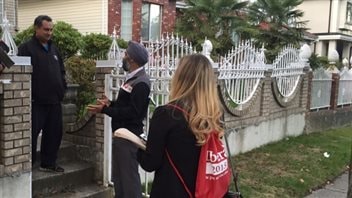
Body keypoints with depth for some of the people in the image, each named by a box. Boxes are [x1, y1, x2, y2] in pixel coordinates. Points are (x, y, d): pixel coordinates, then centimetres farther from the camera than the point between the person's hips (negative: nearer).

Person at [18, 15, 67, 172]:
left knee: (54, 133, 11)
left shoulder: (53, 48, 16)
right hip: (36, 101, -7)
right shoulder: (26, 48, -6)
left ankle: (49, 163, 24)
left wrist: (62, 88, 12)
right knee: (31, 134, 0)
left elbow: (61, 70, 23)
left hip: (54, 100, 7)